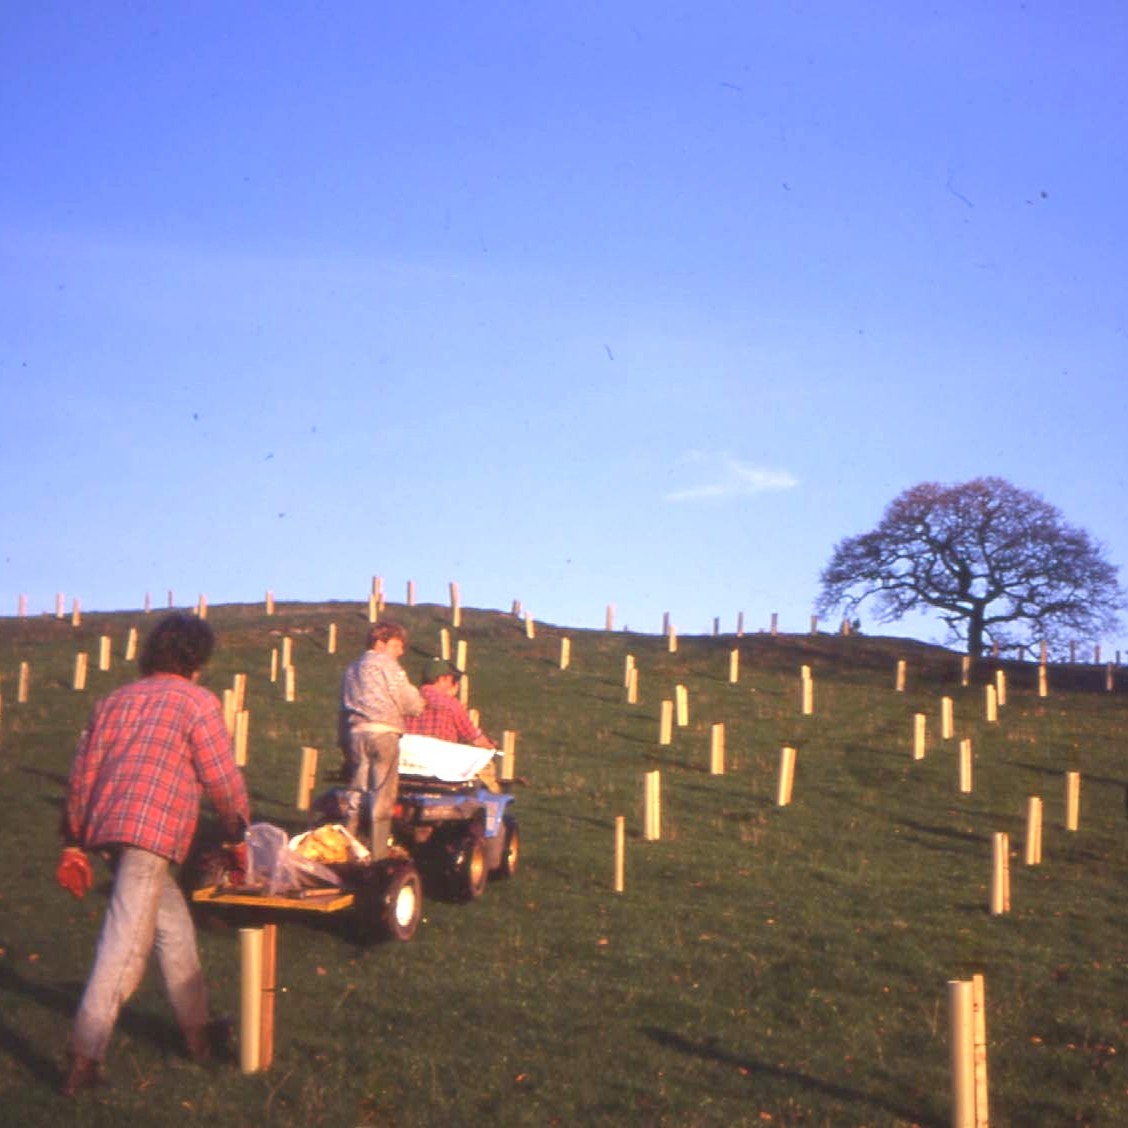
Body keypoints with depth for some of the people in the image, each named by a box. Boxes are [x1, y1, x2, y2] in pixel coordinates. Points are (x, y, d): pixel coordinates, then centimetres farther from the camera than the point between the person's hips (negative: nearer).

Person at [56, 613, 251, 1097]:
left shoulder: (115, 700, 20)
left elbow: (82, 774, 16)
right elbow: (223, 779, -2)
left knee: (174, 927, 19)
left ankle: (198, 1032, 29)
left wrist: (73, 844, 19)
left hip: (105, 826, 8)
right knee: (126, 945, -7)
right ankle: (84, 1056, -11)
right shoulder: (197, 701, 1)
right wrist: (237, 836, 10)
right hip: (153, 831, -7)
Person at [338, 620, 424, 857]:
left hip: (355, 732, 7)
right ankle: (379, 853, -3)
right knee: (383, 795, -3)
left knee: (357, 791, 11)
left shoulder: (352, 669, 22)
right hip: (383, 732, -7)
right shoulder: (387, 664, -1)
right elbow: (412, 704, -4)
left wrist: (344, 741, 23)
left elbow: (344, 708, 21)